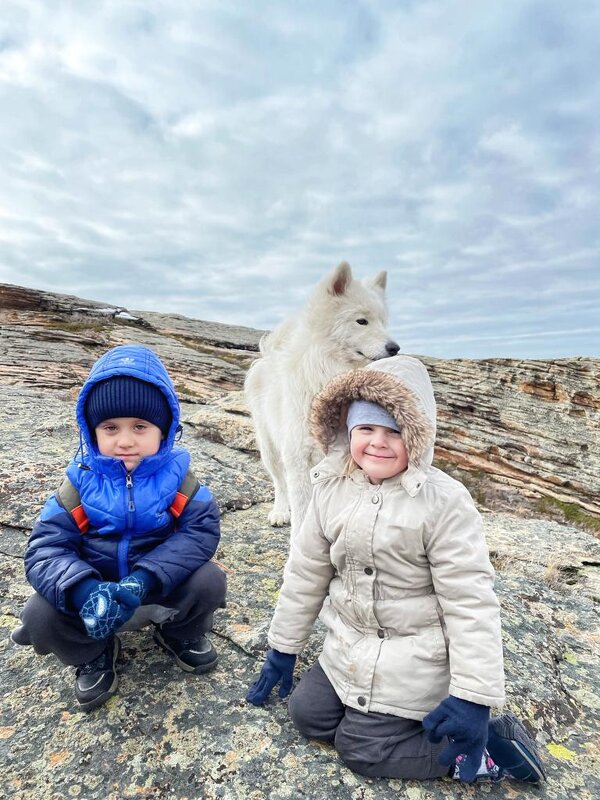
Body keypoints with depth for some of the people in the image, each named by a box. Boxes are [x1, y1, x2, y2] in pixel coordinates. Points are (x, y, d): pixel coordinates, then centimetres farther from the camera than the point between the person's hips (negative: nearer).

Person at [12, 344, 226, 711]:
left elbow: (201, 530, -24)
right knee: (41, 616, -24)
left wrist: (143, 580, -36)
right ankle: (93, 654, 11)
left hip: (161, 585, 0)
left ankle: (180, 634, 12)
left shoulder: (174, 474, -16)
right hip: (97, 588, 1)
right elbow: (46, 547, -18)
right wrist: (84, 592, -39)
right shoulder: (82, 480, -15)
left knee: (209, 581, -25)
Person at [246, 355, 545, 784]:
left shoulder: (443, 502, -25)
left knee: (361, 748, 1)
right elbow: (305, 572, 1)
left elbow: (471, 602, -20)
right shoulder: (332, 488, -9)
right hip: (351, 647, 6)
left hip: (415, 659, -6)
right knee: (308, 715, 9)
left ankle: (489, 743, 13)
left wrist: (474, 695, -20)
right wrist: (283, 647, 8)